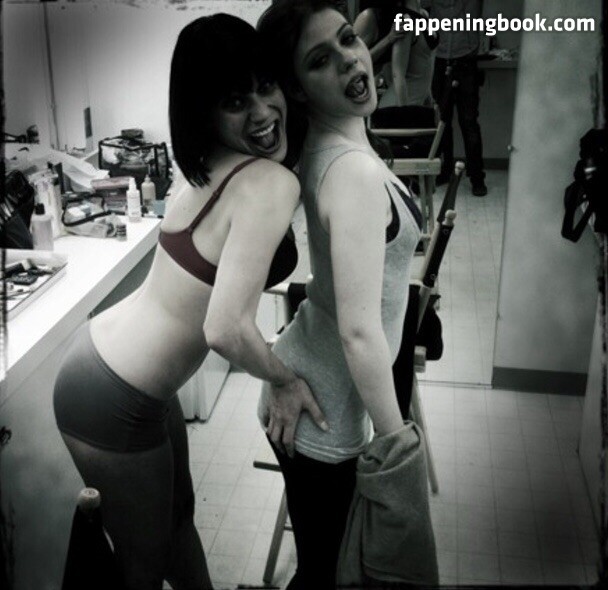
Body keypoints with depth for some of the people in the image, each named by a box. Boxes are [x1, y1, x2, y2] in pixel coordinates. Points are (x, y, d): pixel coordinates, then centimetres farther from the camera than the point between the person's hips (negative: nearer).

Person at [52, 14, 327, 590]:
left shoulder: (208, 163, 0)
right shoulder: (270, 182, -26)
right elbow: (226, 329, -32)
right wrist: (285, 381, -14)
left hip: (107, 351, 9)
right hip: (114, 402, -8)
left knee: (178, 512, 29)